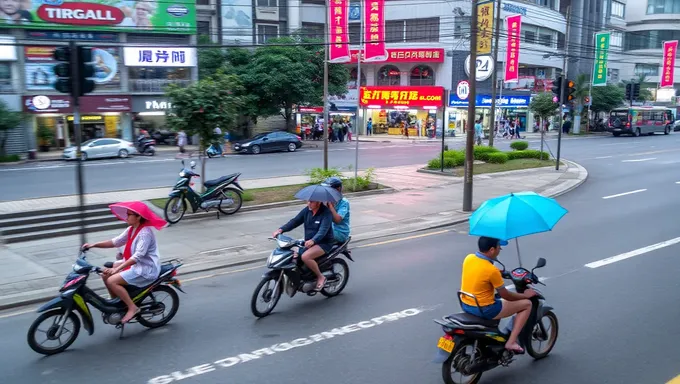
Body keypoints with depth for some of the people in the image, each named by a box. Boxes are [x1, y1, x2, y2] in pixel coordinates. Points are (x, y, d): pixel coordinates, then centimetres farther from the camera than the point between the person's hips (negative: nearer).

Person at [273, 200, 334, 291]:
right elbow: (295, 221, 0)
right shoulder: (307, 210, 4)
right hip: (308, 242, 7)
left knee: (305, 256, -30)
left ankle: (321, 277, -9)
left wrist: (313, 240, -47)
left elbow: (323, 230, -29)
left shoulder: (326, 212, -16)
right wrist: (281, 229, -16)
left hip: (324, 243, -7)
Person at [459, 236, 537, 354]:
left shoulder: (468, 258, -3)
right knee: (527, 304, 2)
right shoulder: (492, 270, -23)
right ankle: (511, 342, -1)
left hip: (465, 305, 8)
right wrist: (525, 295, 6)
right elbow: (505, 295, -10)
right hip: (484, 309, -8)